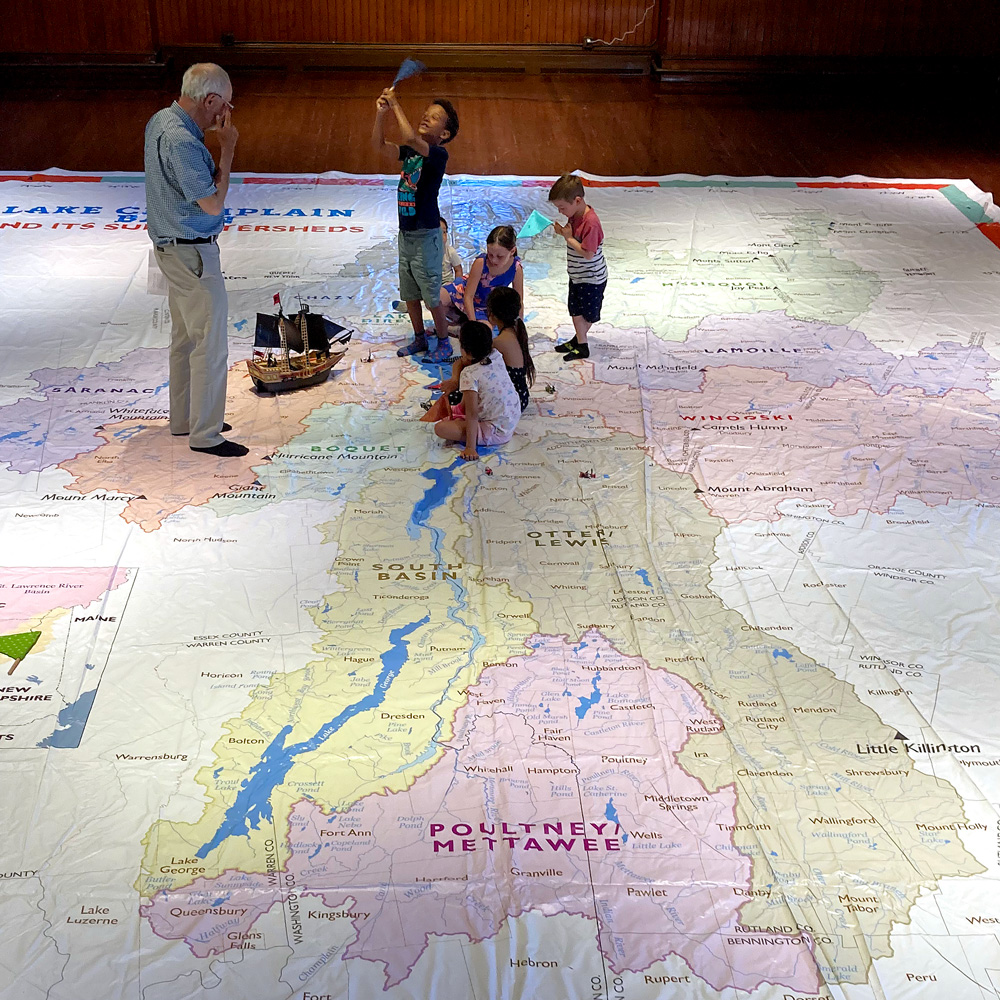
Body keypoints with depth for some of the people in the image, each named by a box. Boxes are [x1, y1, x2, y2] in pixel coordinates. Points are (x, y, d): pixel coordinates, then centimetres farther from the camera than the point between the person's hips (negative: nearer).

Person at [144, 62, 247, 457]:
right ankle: (205, 434, 2)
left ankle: (184, 418, 30)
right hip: (192, 253, -11)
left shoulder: (161, 120, 6)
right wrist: (227, 149, -15)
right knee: (210, 343, -4)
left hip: (172, 247, 11)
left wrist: (211, 134, 3)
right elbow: (213, 203, -22)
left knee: (185, 336, 18)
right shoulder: (181, 142, -25)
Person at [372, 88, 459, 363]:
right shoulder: (410, 151, 5)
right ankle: (420, 340, 34)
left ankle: (443, 343, 19)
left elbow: (410, 138, -33)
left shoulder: (439, 154, -16)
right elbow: (378, 144, -3)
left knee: (432, 296, 3)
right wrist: (381, 114, -17)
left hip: (426, 236, -8)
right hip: (406, 234, 8)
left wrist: (395, 106, -25)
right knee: (409, 294, 17)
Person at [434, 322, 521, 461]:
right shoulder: (496, 356, -4)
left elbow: (472, 414, -24)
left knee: (440, 428, -19)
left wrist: (470, 448, -22)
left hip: (496, 433, -8)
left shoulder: (469, 374, -23)